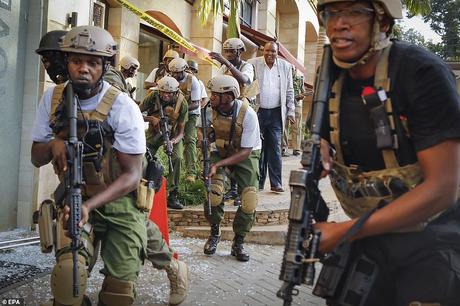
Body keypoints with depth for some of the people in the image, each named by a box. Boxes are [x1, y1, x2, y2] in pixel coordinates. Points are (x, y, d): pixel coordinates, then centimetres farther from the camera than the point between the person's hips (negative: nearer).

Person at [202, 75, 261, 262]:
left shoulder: (248, 114, -28)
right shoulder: (210, 108, -19)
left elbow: (246, 152, -25)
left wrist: (218, 164, -33)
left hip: (245, 154, -2)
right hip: (220, 151, 2)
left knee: (249, 202, -13)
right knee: (213, 194, -19)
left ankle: (238, 243, 9)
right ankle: (214, 233, 8)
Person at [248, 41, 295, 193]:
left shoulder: (285, 66, 8)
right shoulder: (253, 64, 1)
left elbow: (289, 91, 12)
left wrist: (291, 111, 7)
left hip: (276, 113, 1)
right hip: (258, 111, -1)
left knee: (275, 149, 1)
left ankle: (276, 183, 5)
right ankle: (258, 182, 12)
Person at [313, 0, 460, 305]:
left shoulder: (422, 71, -20)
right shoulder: (331, 81, -2)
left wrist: (343, 232, -23)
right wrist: (319, 157, -13)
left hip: (431, 243, -5)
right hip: (370, 234, 5)